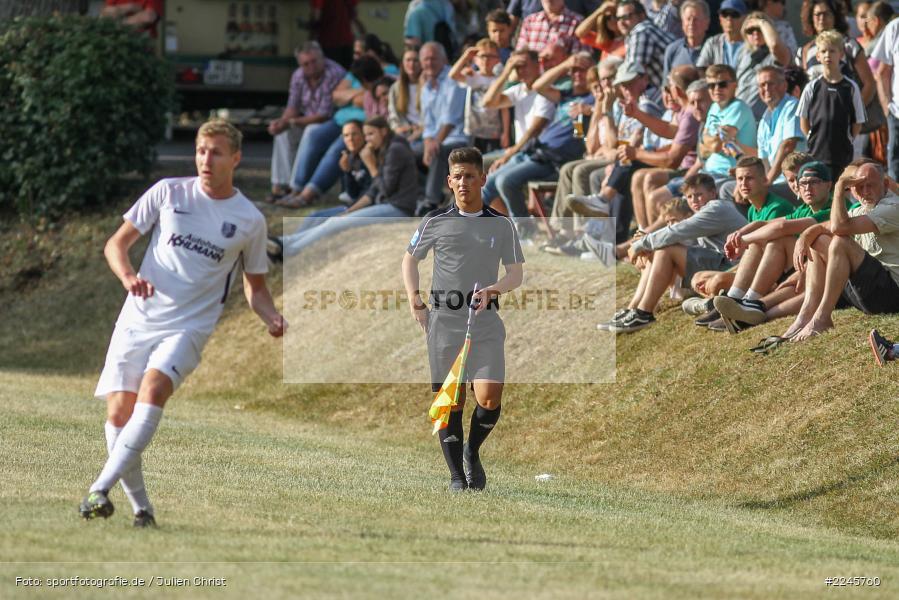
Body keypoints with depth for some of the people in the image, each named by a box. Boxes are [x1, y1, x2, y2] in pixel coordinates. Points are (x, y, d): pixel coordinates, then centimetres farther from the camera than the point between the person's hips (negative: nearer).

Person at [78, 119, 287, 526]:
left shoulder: (250, 220, 5)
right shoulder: (169, 193, 4)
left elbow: (255, 285, 17)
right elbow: (116, 244, 6)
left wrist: (272, 317, -4)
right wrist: (128, 276, -15)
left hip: (190, 327, -2)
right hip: (139, 319, 2)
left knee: (153, 389, -28)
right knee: (119, 412, -9)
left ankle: (99, 490, -31)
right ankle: (140, 506, 7)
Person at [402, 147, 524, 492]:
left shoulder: (501, 225, 6)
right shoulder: (435, 222, 6)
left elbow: (516, 274, 5)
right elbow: (410, 258, 19)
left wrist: (493, 289, -15)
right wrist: (414, 297, 6)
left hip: (485, 322, 0)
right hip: (444, 320, 0)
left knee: (489, 398, -12)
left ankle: (473, 452, 16)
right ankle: (456, 474, 10)